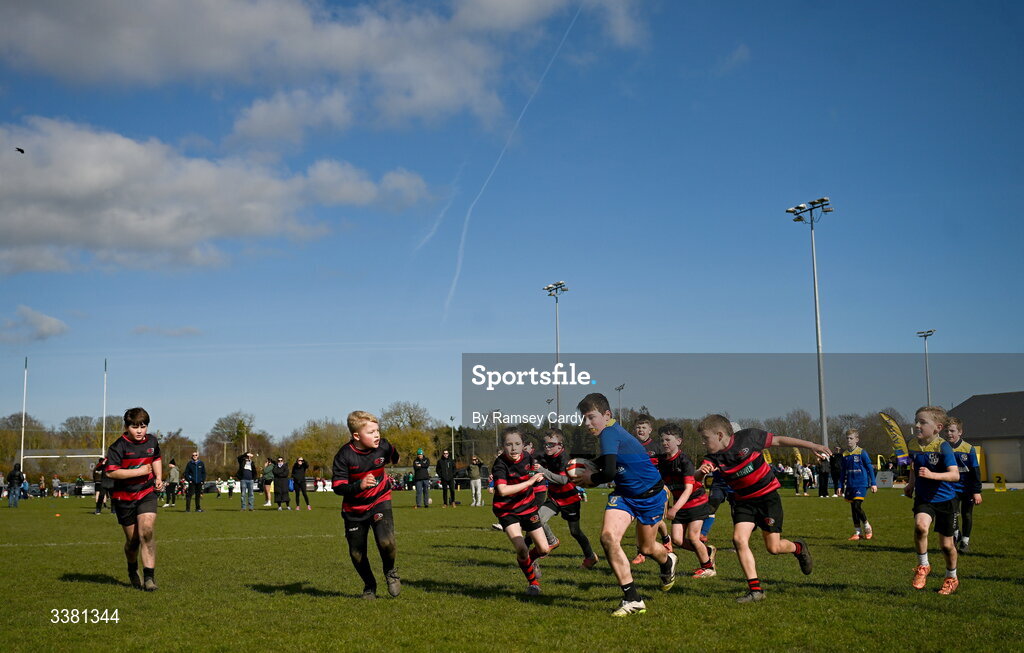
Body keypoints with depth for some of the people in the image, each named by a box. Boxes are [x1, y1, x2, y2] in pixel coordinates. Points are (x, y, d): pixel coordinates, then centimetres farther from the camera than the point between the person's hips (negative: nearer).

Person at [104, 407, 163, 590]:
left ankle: (149, 576, -16)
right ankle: (133, 571, 36)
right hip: (124, 497, -2)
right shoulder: (118, 446, -13)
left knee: (147, 531, -18)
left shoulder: (152, 441, 4)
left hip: (147, 494, 2)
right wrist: (139, 471, -22)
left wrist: (158, 477, 10)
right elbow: (110, 472, -22)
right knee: (132, 539, 7)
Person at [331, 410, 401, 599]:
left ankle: (390, 572, 10)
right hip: (354, 509, 0)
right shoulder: (344, 456, -23)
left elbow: (393, 457, 14)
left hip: (379, 501, 0)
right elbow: (337, 486, -24)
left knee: (385, 541, -22)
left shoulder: (383, 447, -13)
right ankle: (369, 585, 33)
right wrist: (359, 485, -38)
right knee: (357, 553, 7)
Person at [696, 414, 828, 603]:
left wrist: (812, 446, -1)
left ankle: (798, 548, 30)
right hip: (743, 501, 4)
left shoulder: (748, 437, -17)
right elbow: (697, 478, -25)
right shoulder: (714, 457, -10)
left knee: (773, 547, -4)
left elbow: (779, 440, -6)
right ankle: (755, 588, -7)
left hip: (767, 496, -3)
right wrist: (702, 471, -50)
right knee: (739, 539, -15)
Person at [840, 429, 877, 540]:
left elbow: (870, 468, -3)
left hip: (861, 485, -6)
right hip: (850, 485, 6)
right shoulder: (845, 455, 8)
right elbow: (843, 472, 16)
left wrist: (873, 484, -5)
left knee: (857, 506, -16)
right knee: (853, 508, 7)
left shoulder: (862, 453, -6)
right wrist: (840, 486, 13)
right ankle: (857, 532, 16)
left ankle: (867, 527, 5)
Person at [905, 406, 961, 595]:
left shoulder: (943, 447, -19)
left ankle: (951, 578, 36)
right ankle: (923, 567, -8)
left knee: (946, 544, 9)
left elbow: (955, 475, -28)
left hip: (944, 499, -3)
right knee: (920, 525, -28)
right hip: (923, 498, 3)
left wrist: (932, 475, -40)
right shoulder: (913, 446, -2)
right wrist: (911, 483, 13)